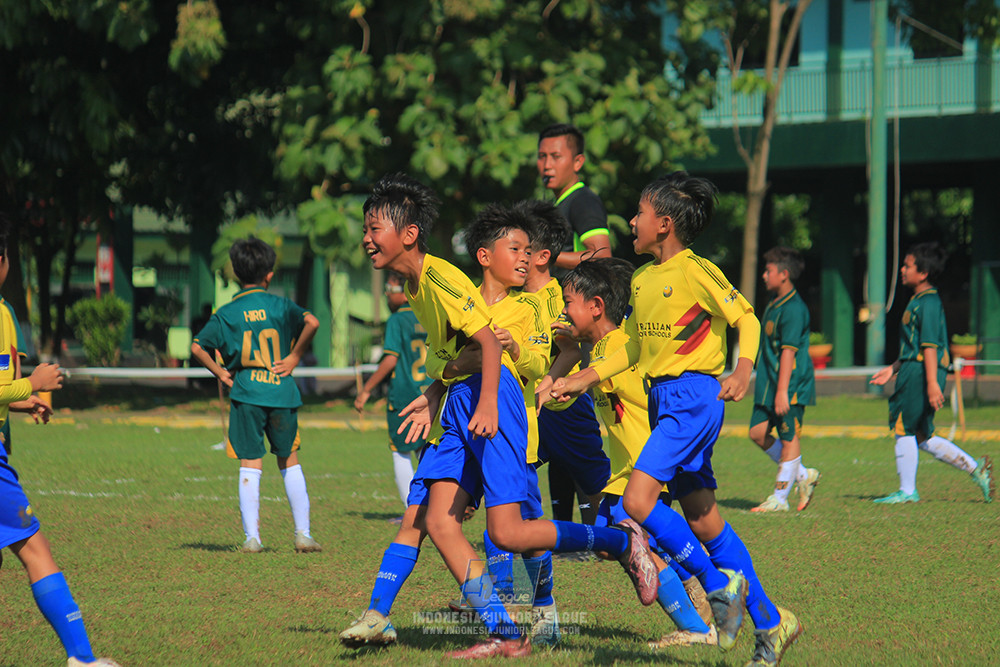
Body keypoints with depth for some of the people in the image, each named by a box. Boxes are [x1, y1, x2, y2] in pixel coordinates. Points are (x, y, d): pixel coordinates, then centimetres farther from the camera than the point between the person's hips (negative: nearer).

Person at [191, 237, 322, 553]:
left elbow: (197, 347, -2)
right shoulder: (280, 305, 1)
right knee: (290, 462, 13)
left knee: (250, 465, 2)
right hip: (282, 393, 0)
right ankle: (303, 534, 10)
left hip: (246, 396, 0)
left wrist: (219, 372, 8)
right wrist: (294, 357, -5)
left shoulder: (226, 314, 3)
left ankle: (252, 537, -5)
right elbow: (311, 322, -15)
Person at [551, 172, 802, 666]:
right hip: (661, 398, 8)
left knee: (637, 500, -19)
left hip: (694, 395, -8)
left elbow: (747, 319, -8)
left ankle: (720, 590, -8)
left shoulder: (696, 271, -10)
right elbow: (634, 349, 21)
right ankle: (770, 623, 14)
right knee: (703, 522, 8)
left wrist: (743, 370, -23)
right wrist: (584, 379, 14)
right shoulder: (641, 279, 14)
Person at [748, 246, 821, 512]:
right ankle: (803, 475, 17)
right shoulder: (774, 304, 15)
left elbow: (789, 351, -21)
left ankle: (779, 498, 2)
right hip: (769, 384, 10)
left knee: (788, 438, -2)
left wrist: (782, 391, -24)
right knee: (758, 432, 6)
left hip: (791, 385, -10)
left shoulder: (793, 308, -16)